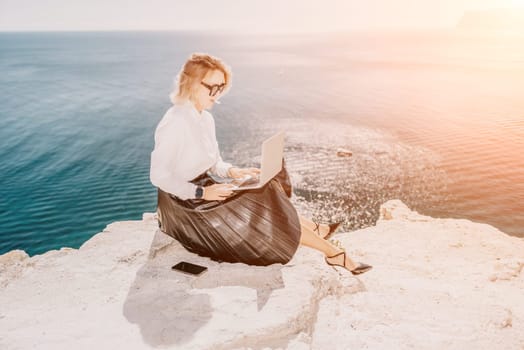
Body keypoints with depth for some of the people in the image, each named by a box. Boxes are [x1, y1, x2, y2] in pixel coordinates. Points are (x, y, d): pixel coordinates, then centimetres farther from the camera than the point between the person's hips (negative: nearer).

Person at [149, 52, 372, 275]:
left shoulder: (205, 119, 7)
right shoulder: (174, 123, -20)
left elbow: (214, 164, 14)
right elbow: (158, 175, -21)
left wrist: (232, 172, -7)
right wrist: (201, 192, -24)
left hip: (203, 196, 9)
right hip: (184, 208, -9)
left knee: (267, 197, -6)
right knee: (263, 211, -14)